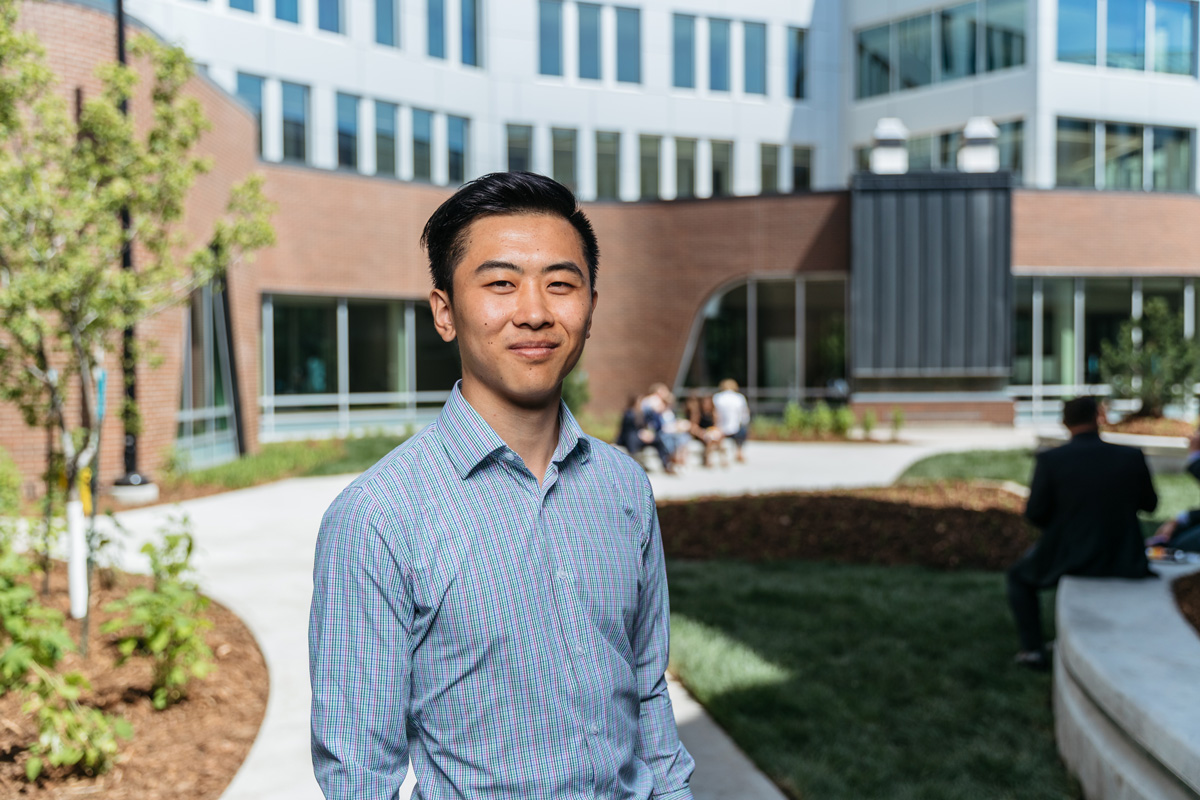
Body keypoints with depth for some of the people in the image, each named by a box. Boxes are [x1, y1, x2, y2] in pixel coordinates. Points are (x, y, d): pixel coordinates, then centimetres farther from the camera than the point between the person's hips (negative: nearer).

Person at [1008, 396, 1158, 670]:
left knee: (1019, 577, 28)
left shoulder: (1049, 460, -14)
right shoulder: (1132, 457, -7)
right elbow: (1149, 504, 6)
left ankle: (1032, 650, 20)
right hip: (1121, 562, 3)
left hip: (1066, 559, -3)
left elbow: (1035, 513, -10)